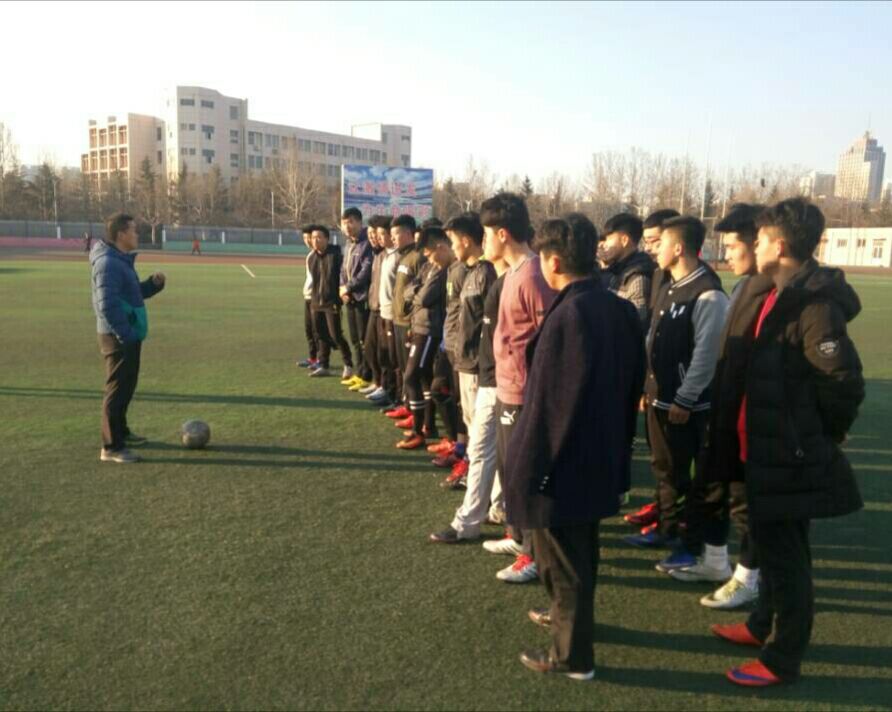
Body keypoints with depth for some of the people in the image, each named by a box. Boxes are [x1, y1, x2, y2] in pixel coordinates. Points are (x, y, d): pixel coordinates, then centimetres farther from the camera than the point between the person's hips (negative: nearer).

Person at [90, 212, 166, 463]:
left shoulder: (122, 260, 14)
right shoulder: (109, 263, -18)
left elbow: (133, 293, 22)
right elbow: (108, 305, -25)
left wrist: (154, 283, 5)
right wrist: (125, 334, -24)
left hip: (127, 335, 10)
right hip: (119, 338, -10)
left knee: (125, 387, 20)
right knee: (117, 389, -6)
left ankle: (120, 432, 34)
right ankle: (111, 447, -1)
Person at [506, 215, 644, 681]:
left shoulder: (568, 315, -25)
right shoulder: (620, 309, 1)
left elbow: (548, 402, -24)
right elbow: (632, 386, 9)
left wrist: (529, 467, -16)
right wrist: (619, 447, 19)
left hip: (563, 461, -9)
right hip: (601, 456, 9)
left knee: (561, 558, 9)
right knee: (582, 549, 26)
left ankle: (573, 655, 25)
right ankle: (569, 616, 47)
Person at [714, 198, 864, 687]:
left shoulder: (813, 304, -22)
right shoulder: (784, 295, 9)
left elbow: (844, 381, -24)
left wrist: (823, 433, -11)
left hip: (791, 455, -9)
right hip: (770, 447, 9)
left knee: (785, 553, 4)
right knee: (771, 543, 22)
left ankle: (782, 659, 20)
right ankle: (765, 626, 41)